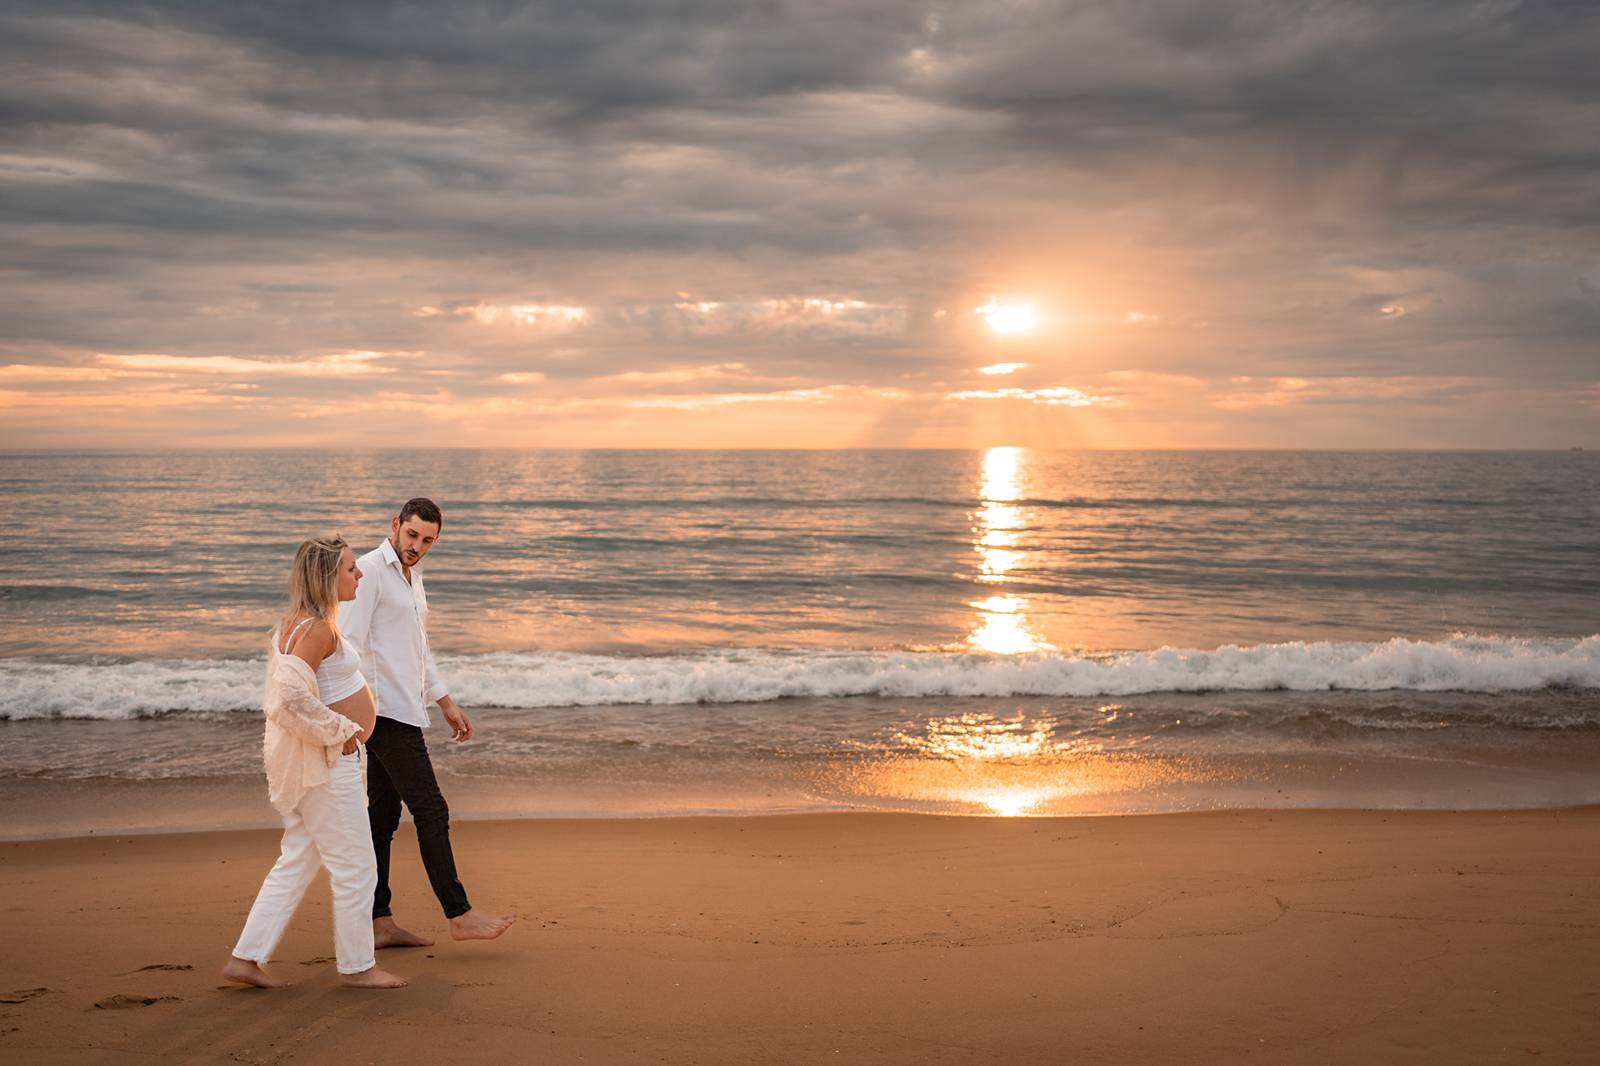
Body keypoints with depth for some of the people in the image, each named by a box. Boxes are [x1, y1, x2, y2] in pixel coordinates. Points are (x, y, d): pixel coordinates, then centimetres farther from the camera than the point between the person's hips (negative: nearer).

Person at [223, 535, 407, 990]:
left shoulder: (297, 622, 12)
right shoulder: (318, 628, -20)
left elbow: (286, 691, 23)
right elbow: (293, 695, -31)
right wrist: (338, 731, -20)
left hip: (311, 759, 10)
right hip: (325, 761, -10)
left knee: (296, 863, 15)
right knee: (355, 866, 2)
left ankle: (245, 959, 17)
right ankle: (356, 965, 14)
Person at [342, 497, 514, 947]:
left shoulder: (411, 576, 19)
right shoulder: (369, 571, -10)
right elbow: (349, 644, -16)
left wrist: (446, 702, 27)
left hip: (403, 712, 9)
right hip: (386, 712, -9)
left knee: (383, 817, 9)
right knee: (431, 812, -7)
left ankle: (379, 922, 12)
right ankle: (459, 916, -3)